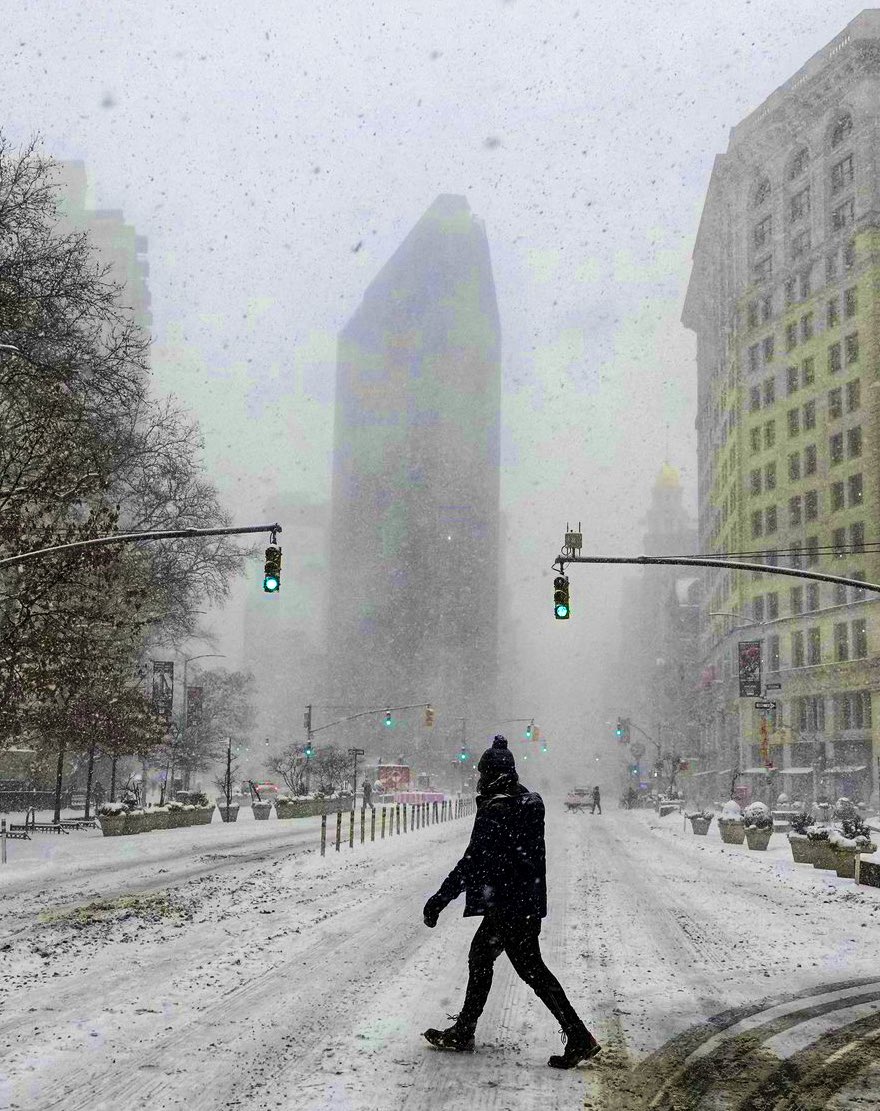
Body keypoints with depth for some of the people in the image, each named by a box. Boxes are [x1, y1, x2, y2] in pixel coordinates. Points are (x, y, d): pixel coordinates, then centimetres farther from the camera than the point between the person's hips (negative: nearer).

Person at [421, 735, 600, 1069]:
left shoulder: (495, 812, -20)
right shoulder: (529, 802, 6)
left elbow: (472, 863, -22)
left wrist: (440, 899, -18)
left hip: (508, 906, -9)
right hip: (529, 900, 9)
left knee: (531, 969, -3)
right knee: (480, 955, 18)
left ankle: (579, 1038, -1)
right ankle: (463, 1032, 26)